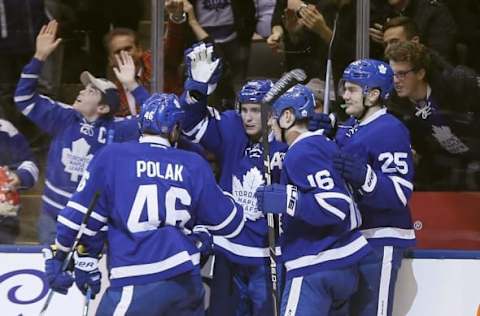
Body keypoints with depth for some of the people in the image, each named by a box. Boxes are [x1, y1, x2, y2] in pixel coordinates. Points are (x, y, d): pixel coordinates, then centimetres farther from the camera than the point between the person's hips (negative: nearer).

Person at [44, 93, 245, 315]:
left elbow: (81, 214, 1)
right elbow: (228, 223, 14)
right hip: (188, 280, 4)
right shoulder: (194, 165, 7)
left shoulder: (111, 157, -1)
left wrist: (60, 255, 15)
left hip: (136, 286, -4)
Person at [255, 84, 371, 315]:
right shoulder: (326, 146, 16)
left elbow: (337, 207, -21)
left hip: (316, 269, -10)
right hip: (345, 266, 10)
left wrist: (288, 201, -25)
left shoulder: (302, 153, -13)